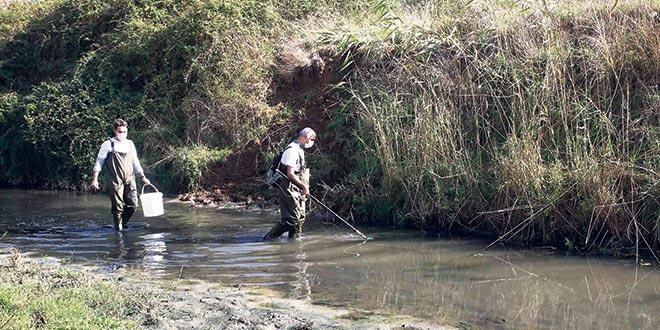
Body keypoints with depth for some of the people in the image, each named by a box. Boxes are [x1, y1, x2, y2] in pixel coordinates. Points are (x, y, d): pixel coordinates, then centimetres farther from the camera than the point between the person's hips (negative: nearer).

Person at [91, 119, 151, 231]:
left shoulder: (130, 144, 15)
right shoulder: (108, 145, 1)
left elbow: (135, 163, 24)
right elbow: (99, 162, 0)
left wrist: (143, 177, 21)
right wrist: (95, 179, -6)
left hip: (129, 180, 4)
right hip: (115, 181, -4)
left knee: (133, 204, -2)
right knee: (118, 206, -5)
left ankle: (123, 223, 20)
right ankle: (118, 228, 8)